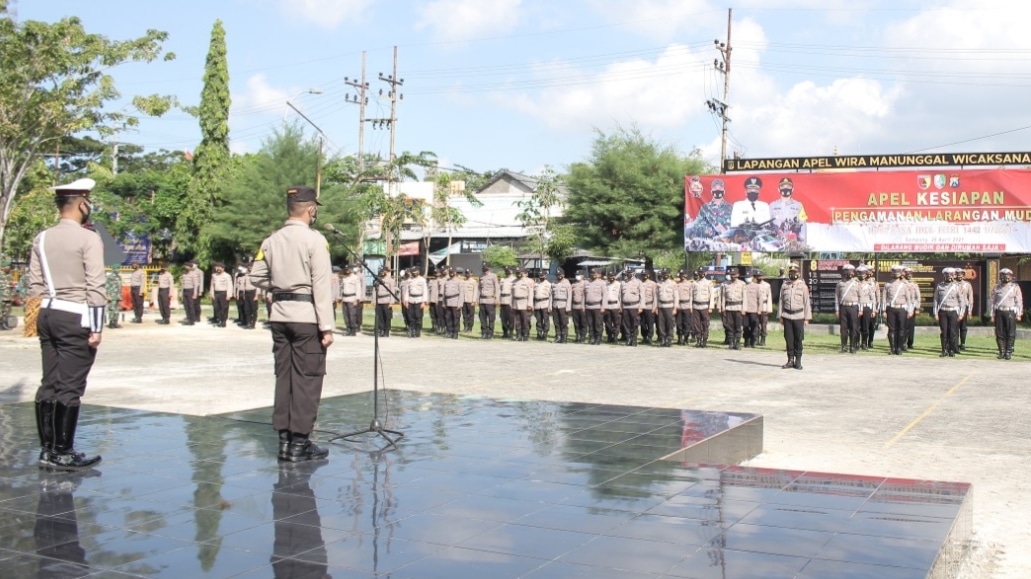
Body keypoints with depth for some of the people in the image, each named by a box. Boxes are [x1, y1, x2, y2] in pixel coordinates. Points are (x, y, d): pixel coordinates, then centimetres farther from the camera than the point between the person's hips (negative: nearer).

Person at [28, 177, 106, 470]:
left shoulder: (41, 239, 10)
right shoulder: (88, 239, -9)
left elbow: (35, 284, 12)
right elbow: (95, 286, -12)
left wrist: (45, 312, 19)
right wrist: (96, 328, -10)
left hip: (48, 315, 7)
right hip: (75, 318, -7)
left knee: (49, 384, 11)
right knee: (70, 387, -2)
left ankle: (47, 450, 18)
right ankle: (62, 453, 1)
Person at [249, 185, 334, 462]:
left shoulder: (271, 240, 6)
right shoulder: (314, 239, -10)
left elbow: (256, 277, 8)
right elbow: (322, 285, -14)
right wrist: (327, 327, -13)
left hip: (280, 316, 6)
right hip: (306, 316, -6)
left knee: (284, 376, 11)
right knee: (307, 378, -1)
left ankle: (284, 439, 16)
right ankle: (299, 442, 0)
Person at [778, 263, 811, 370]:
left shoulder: (803, 286, 1)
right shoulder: (784, 286, 7)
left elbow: (807, 303, 1)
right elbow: (781, 302, 10)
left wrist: (807, 318, -2)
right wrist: (780, 316, 6)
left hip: (799, 317, -2)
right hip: (787, 316, 2)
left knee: (798, 340, 0)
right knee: (788, 339, 3)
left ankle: (798, 361, 7)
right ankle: (790, 360, 10)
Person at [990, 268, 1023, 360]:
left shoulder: (1015, 287, 6)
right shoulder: (996, 288, 11)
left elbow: (1019, 301, 3)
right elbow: (993, 301, 11)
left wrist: (1019, 314, -4)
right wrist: (992, 315, 6)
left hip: (1010, 312, -2)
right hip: (999, 313, 2)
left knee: (1011, 334, -3)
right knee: (1000, 334, 2)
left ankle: (1009, 352, 3)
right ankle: (1002, 352, 10)